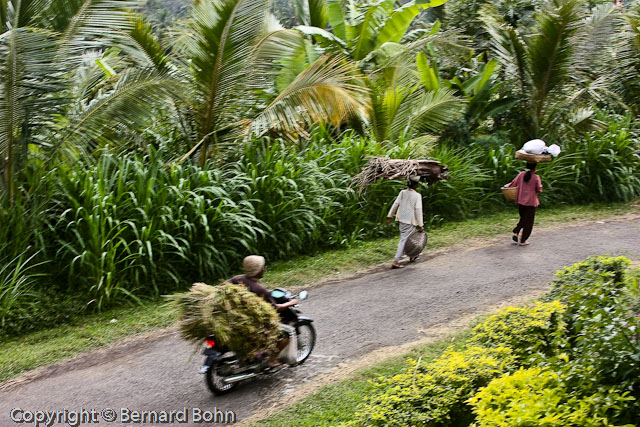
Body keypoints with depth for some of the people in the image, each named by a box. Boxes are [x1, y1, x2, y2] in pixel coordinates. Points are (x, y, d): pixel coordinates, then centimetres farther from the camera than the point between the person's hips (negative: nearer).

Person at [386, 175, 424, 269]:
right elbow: (418, 210, -14)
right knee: (404, 240, -4)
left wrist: (389, 217, 9)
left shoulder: (402, 193, 2)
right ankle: (396, 261, -8)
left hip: (402, 219, 7)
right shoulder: (417, 196, -12)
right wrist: (421, 225, -9)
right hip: (410, 220, -6)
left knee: (410, 236, 25)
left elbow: (395, 204, 3)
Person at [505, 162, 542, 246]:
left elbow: (513, 183, -2)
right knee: (528, 221, 6)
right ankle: (522, 241, 7)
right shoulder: (536, 178, -12)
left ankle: (516, 232, 5)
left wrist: (506, 186, 15)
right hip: (531, 202, -4)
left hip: (520, 201, 4)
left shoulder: (521, 174, -3)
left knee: (523, 219, 23)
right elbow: (539, 190, -7)